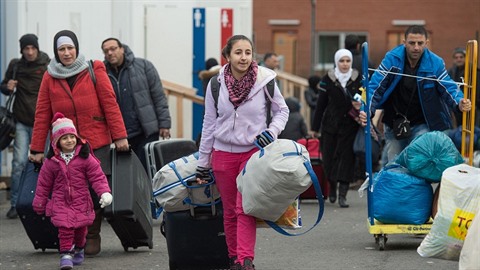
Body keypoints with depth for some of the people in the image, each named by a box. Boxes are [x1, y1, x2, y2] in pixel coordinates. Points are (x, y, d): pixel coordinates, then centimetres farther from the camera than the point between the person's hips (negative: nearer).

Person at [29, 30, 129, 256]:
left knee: (96, 192, -1)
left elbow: (110, 104, -1)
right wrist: (37, 149, 6)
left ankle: (92, 236, 14)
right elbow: (42, 114, 7)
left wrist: (119, 136, -5)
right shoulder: (50, 77, 7)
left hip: (96, 144, -1)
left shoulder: (94, 70, 2)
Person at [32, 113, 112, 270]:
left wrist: (104, 192, -18)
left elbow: (97, 176, -5)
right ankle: (66, 253, -8)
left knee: (81, 227, 12)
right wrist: (39, 203, 10)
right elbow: (44, 183, 6)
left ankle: (79, 249, 36)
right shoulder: (51, 161, -2)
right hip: (61, 202, -1)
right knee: (64, 228, -13)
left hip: (81, 201, 1)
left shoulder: (85, 157, -6)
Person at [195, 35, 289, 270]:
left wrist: (271, 132, -13)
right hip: (223, 154, 2)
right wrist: (203, 164, 8)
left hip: (253, 152, -2)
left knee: (245, 208, -13)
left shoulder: (265, 81, -6)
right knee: (230, 211, 6)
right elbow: (209, 125, 6)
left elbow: (282, 111, 8)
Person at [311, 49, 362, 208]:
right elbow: (321, 104, 2)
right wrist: (315, 127, 2)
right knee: (329, 157, 4)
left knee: (346, 158, -7)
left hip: (350, 125, 0)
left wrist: (360, 105, -12)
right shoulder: (328, 79, 1)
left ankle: (343, 195, -8)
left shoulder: (358, 79, 3)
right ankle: (332, 186, 31)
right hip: (330, 124, 0)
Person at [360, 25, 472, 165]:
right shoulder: (392, 59, -13)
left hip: (421, 125, -1)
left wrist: (459, 103, -29)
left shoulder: (435, 63, -12)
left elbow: (448, 88, -6)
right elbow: (375, 87, -13)